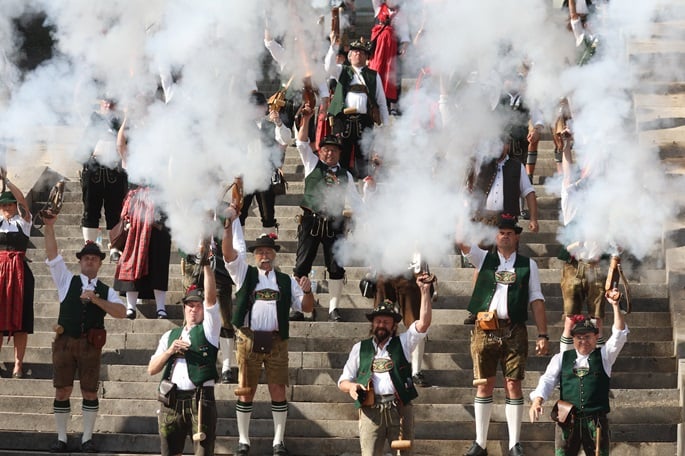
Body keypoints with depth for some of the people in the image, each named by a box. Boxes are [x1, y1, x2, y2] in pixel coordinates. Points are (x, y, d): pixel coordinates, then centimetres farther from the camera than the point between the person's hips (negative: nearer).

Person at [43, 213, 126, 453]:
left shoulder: (106, 291, 10)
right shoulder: (67, 280, 9)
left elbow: (121, 312, -6)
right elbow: (52, 254, -1)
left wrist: (96, 299, -17)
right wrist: (49, 226, -12)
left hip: (91, 344, 0)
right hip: (65, 342, 0)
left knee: (90, 392, 3)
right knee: (62, 391, 2)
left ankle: (87, 438, 12)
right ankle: (61, 438, 10)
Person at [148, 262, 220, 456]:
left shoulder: (208, 330, 9)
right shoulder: (170, 336, 20)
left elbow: (211, 297, -6)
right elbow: (152, 369, 15)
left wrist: (206, 265, -14)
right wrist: (169, 351, -2)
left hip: (200, 399, -4)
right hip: (172, 400, 4)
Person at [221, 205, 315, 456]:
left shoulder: (287, 281, 12)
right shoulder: (244, 273, 9)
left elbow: (306, 308, 12)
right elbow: (228, 252, -5)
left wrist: (307, 291, -9)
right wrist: (229, 225, -18)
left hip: (277, 342, 1)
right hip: (248, 340, -1)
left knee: (278, 391, 2)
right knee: (246, 391, 5)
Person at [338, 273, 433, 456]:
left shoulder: (402, 343, 16)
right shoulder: (360, 348, 18)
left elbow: (424, 324, 2)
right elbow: (343, 380, 18)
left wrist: (425, 290, -4)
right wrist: (351, 387, -6)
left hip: (400, 408, 0)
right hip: (371, 410, 0)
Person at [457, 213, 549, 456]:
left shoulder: (528, 265, 10)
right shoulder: (484, 258, 12)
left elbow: (536, 300, 5)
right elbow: (460, 242, -2)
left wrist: (543, 335, -2)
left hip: (514, 331, 0)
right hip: (485, 329, 1)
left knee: (513, 385, -1)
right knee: (484, 386, 3)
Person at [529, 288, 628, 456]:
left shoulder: (604, 356, 12)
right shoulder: (561, 358, 14)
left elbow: (620, 335, -1)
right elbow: (547, 381, 6)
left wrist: (615, 306, -12)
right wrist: (537, 401, -14)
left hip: (596, 421, 0)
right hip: (567, 419, 0)